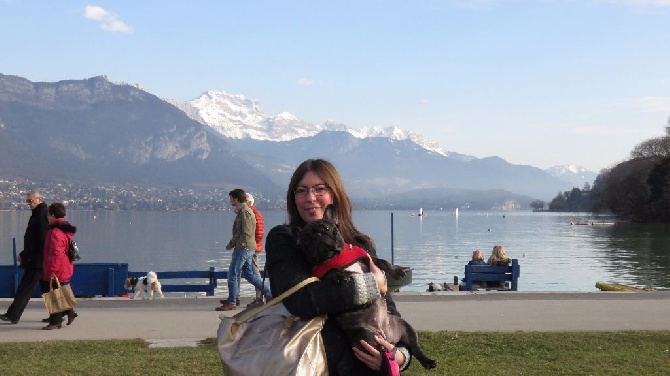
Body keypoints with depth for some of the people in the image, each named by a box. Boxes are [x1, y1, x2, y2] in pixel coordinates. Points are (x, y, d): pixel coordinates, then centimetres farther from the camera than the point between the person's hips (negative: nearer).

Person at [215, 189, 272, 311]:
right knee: (248, 274, 15)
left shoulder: (244, 211, -14)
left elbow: (246, 233, -20)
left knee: (232, 274, -5)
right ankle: (269, 294, 16)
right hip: (247, 248, 10)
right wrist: (232, 243, 14)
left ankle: (231, 302, 0)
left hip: (243, 248, -10)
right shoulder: (242, 211, 18)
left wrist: (232, 244, -15)